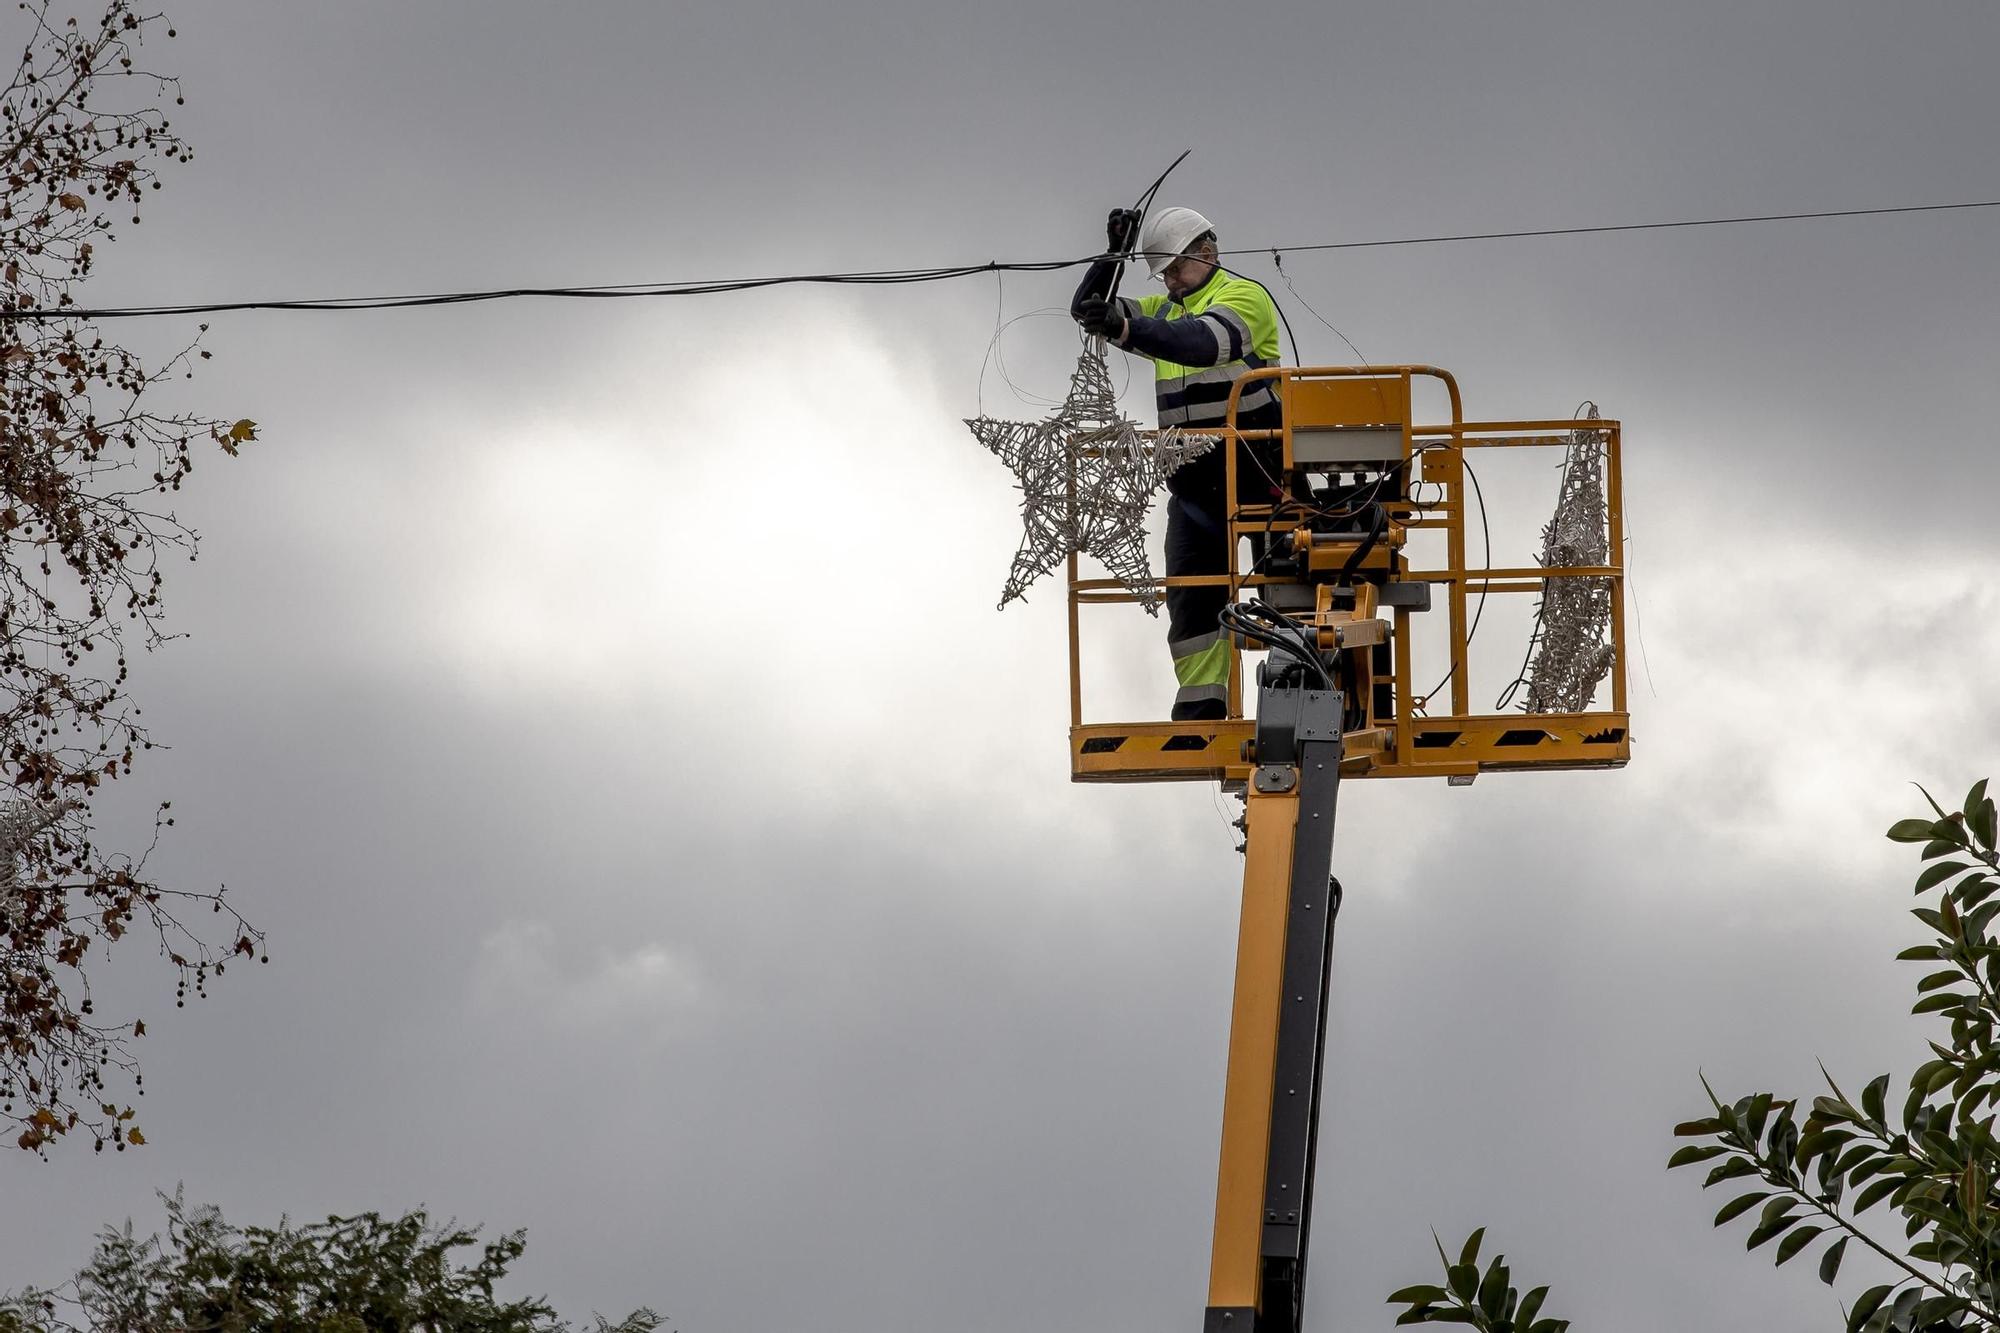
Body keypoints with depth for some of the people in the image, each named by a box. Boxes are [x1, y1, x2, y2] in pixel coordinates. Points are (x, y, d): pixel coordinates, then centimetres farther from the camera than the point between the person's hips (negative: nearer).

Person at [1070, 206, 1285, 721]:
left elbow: (1204, 341, -27)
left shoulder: (1244, 297, -7)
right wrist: (1113, 256, -3)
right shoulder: (1166, 310, 18)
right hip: (1191, 476, 7)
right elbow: (1086, 310, 14)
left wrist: (1124, 329, -40)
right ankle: (1201, 704, 7)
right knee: (1189, 595, 3)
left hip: (1253, 470, -7)